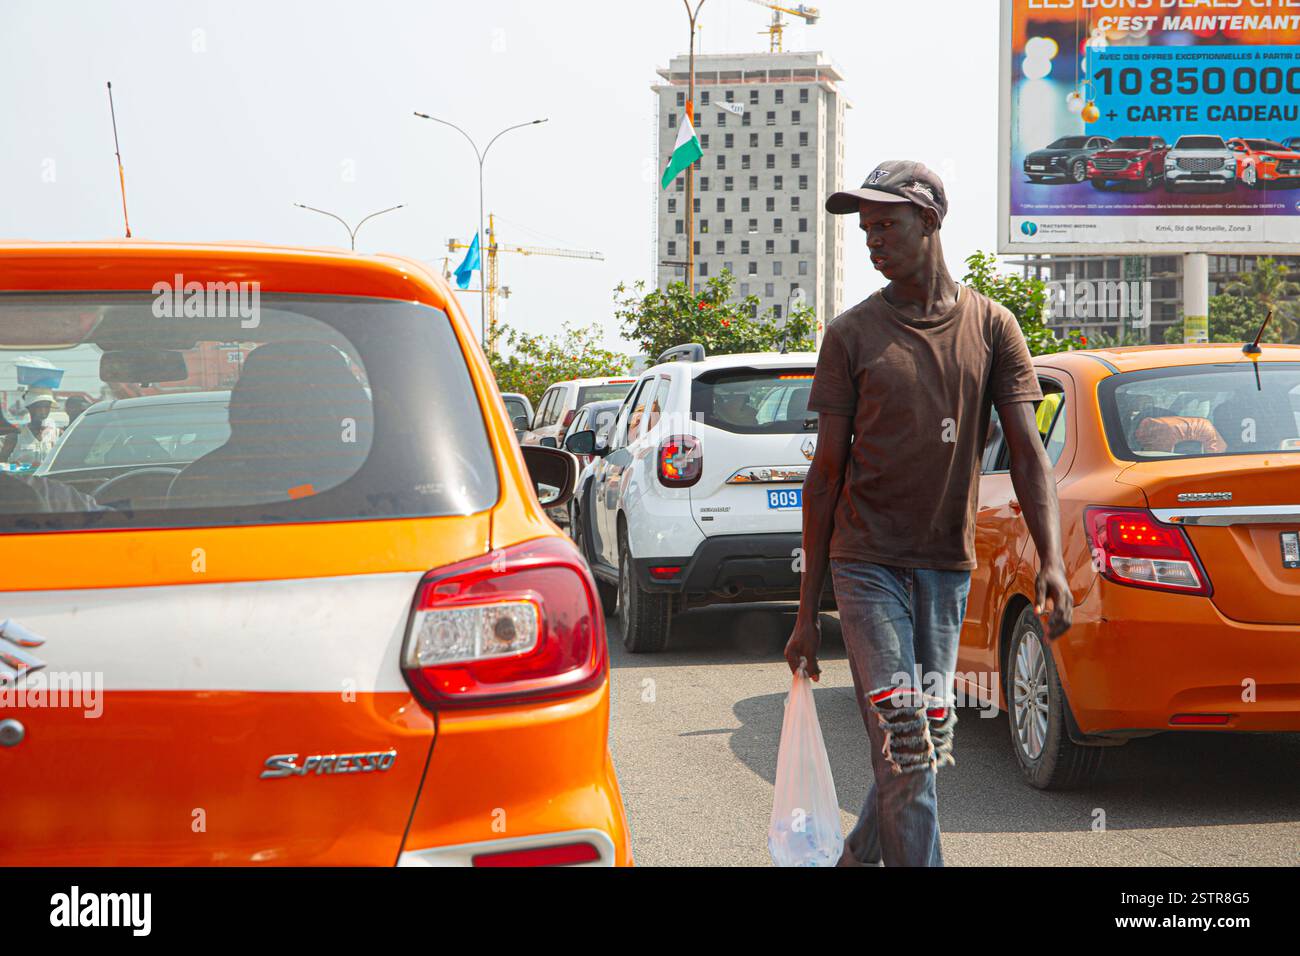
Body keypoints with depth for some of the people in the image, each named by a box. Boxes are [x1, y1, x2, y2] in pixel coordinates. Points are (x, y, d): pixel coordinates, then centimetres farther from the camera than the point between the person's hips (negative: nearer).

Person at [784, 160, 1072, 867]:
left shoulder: (991, 326, 4)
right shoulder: (852, 334, 0)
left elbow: (1026, 451, -1)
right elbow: (827, 472, 2)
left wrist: (1052, 562, -17)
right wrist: (807, 609, 1)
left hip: (948, 566, 3)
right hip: (867, 562, -3)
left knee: (928, 745, 9)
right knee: (902, 747, -11)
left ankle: (858, 858, 29)